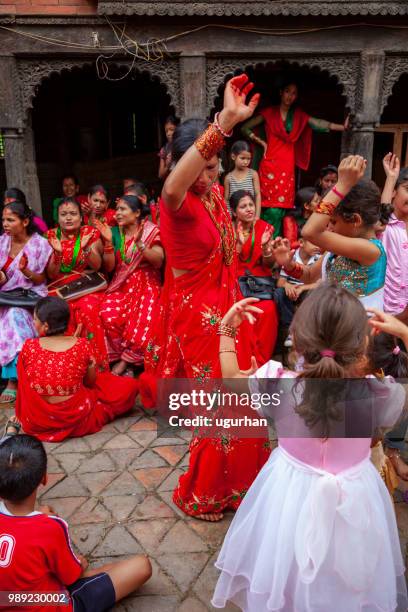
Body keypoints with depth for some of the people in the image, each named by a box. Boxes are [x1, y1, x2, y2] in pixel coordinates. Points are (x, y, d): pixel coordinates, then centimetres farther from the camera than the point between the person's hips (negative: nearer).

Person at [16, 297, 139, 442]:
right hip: (76, 419, 1)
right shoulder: (82, 345, -16)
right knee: (130, 386, 9)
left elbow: (23, 382, 4)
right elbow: (90, 381, 0)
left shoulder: (29, 347, -15)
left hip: (36, 422, -1)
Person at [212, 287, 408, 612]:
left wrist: (227, 330, 4)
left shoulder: (277, 384, -24)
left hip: (291, 492, 0)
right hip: (353, 498, 0)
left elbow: (230, 376, -4)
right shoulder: (376, 395, -25)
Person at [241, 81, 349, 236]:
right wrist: (261, 142, 0)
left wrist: (342, 127, -13)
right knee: (271, 209, -10)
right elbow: (245, 128, 7)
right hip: (270, 165, -3)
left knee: (281, 208, -2)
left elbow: (319, 124, -1)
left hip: (287, 168, 3)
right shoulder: (269, 112, 5)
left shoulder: (299, 115, 13)